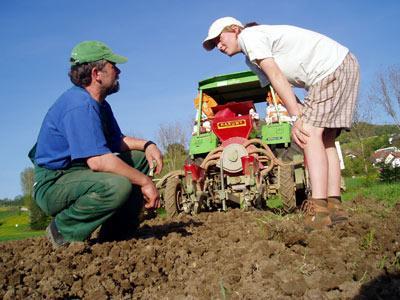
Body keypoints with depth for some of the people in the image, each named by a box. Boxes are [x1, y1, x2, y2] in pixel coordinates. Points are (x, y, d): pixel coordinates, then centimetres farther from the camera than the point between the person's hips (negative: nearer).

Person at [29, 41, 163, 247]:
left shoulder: (100, 105, 12)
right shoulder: (79, 105, -22)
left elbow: (117, 141, 17)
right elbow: (98, 161, -32)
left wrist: (147, 144, -3)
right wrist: (144, 182, -24)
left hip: (78, 173, 11)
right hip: (53, 184, -11)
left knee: (141, 157, 9)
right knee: (119, 185, -36)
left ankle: (117, 231, 6)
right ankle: (63, 231, -11)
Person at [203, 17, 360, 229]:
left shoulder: (249, 35, -8)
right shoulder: (251, 60, 20)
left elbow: (277, 77, -16)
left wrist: (296, 117, -18)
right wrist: (300, 113, -2)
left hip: (332, 66, -10)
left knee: (310, 133, -18)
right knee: (325, 139, 6)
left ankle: (318, 210, -25)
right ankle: (334, 206, 3)